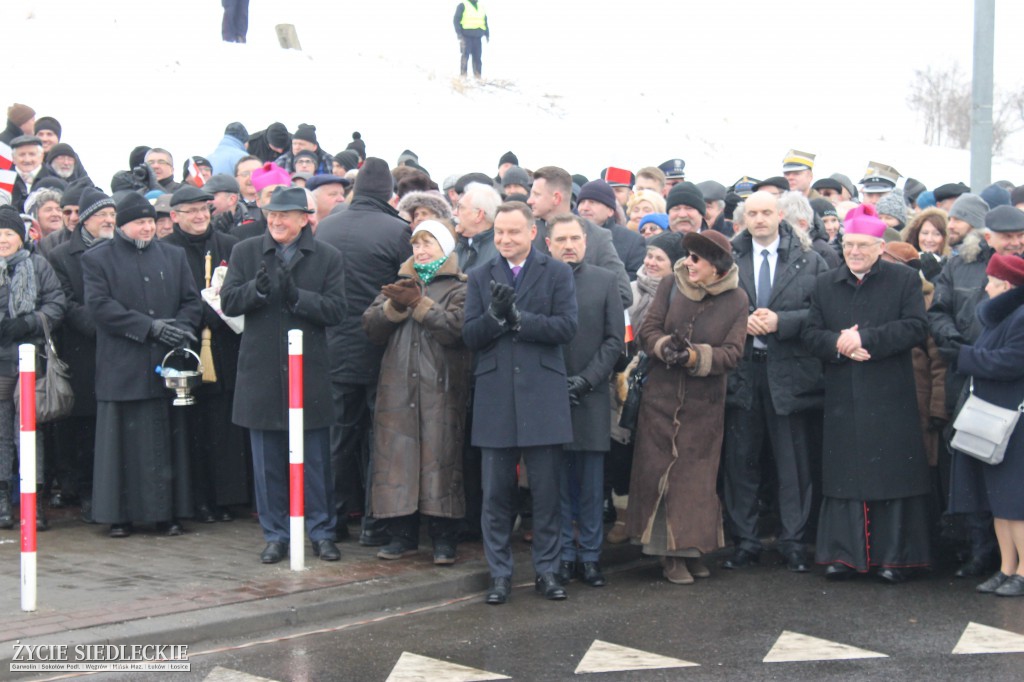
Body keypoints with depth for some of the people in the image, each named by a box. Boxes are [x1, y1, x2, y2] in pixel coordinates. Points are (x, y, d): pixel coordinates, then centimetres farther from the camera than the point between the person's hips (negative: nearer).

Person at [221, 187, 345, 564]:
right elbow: (228, 302, -2)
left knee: (316, 459, 5)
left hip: (309, 371, -1)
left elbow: (335, 310, -8)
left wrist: (297, 296, -22)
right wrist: (257, 289, -21)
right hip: (261, 371, 2)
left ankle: (322, 532, 16)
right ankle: (275, 535, 19)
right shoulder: (245, 252, 6)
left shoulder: (327, 257, 0)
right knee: (267, 460, 8)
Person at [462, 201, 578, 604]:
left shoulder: (557, 273, 4)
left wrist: (517, 317, -15)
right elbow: (470, 336, 2)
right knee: (496, 494, 6)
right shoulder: (480, 278, 11)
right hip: (495, 398, 2)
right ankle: (499, 574, 16)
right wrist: (495, 315, -17)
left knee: (546, 492, 5)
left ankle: (547, 570, 16)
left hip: (542, 396, -2)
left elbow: (566, 327, -8)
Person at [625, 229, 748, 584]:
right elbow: (647, 330, -2)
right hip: (661, 397, 1)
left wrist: (696, 356, -24)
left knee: (697, 476, 5)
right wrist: (665, 347, -22)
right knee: (659, 471, 0)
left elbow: (732, 352, -9)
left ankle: (691, 548, 17)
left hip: (704, 404, -1)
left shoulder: (736, 300, -4)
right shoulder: (671, 285, -1)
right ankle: (670, 552, 9)